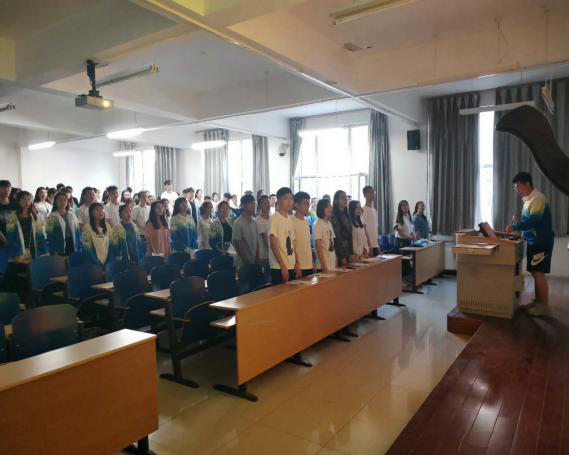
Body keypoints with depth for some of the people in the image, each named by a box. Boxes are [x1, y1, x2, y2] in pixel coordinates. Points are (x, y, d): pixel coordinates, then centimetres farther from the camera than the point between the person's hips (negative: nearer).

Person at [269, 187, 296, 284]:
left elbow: (292, 245, 13)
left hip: (291, 267, 7)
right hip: (279, 268, -7)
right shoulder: (274, 218, -10)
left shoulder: (290, 220, 11)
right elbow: (273, 244, -14)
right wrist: (283, 267, -16)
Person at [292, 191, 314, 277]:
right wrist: (296, 265, -15)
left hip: (309, 266, 7)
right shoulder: (292, 221, -11)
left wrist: (312, 263, 14)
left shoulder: (306, 221, 12)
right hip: (299, 267, -7)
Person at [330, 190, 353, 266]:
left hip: (347, 253, 7)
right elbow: (336, 237, -14)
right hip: (340, 254, -7)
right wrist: (342, 256, -15)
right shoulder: (333, 216, -11)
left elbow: (349, 235, 14)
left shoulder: (346, 214, 13)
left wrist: (351, 252, 9)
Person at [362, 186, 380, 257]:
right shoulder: (363, 210, -9)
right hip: (369, 245, -8)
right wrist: (369, 245, -18)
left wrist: (378, 245, 14)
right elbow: (364, 229, -14)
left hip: (375, 244, 8)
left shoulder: (374, 210, 15)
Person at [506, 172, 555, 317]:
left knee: (539, 273, -5)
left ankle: (544, 306, 4)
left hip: (541, 242, -9)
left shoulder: (538, 198, -17)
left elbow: (534, 220, -27)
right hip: (534, 241, 9)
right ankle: (537, 302, 23)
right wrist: (517, 223, 2)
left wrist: (514, 226, -21)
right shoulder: (529, 199, 13)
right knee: (535, 273, 13)